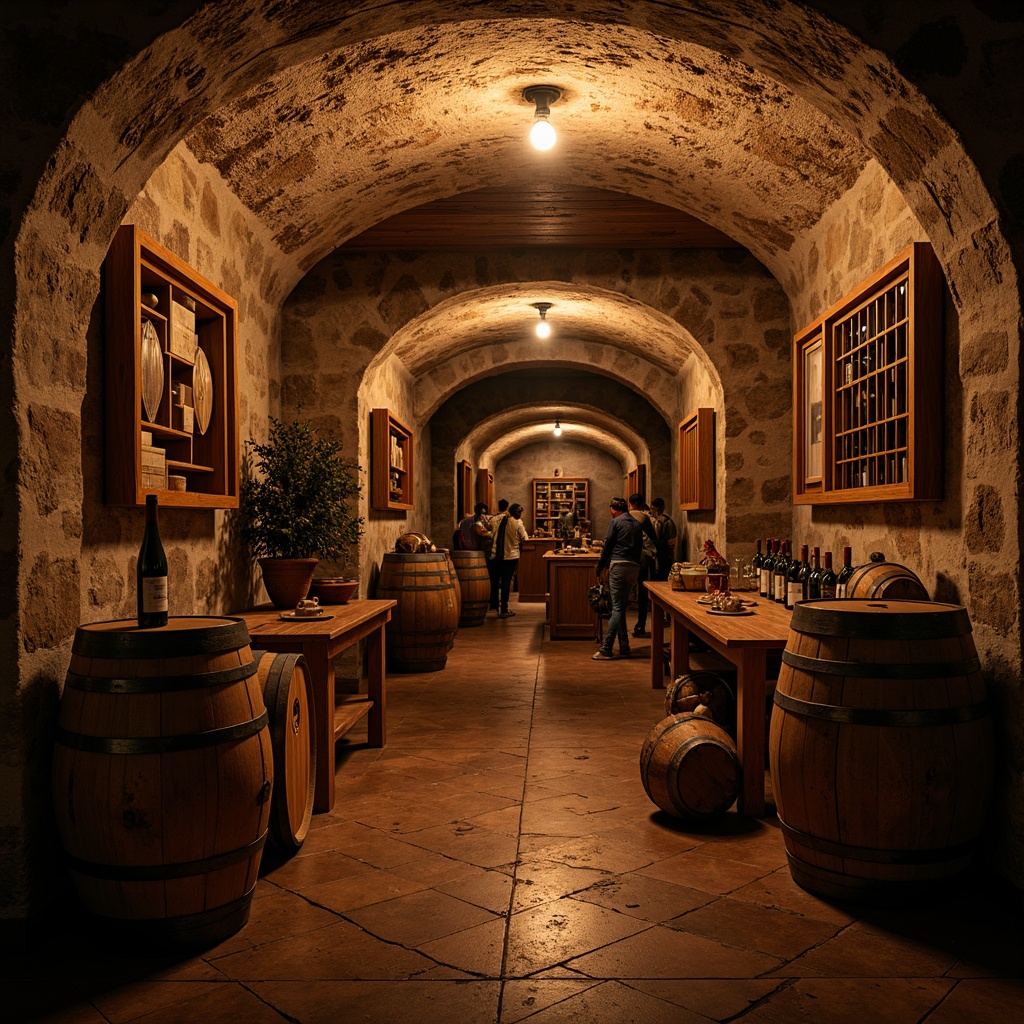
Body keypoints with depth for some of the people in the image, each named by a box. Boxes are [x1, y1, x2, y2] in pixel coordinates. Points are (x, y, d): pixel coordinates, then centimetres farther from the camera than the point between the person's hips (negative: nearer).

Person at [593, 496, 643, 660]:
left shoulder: (616, 522, 1)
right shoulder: (637, 524, 19)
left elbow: (607, 547, -2)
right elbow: (640, 547, 19)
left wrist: (599, 570, 6)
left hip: (618, 565, -6)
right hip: (634, 567, 6)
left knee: (617, 608, -8)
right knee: (621, 607, 11)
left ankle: (606, 650, -8)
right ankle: (624, 648, 10)